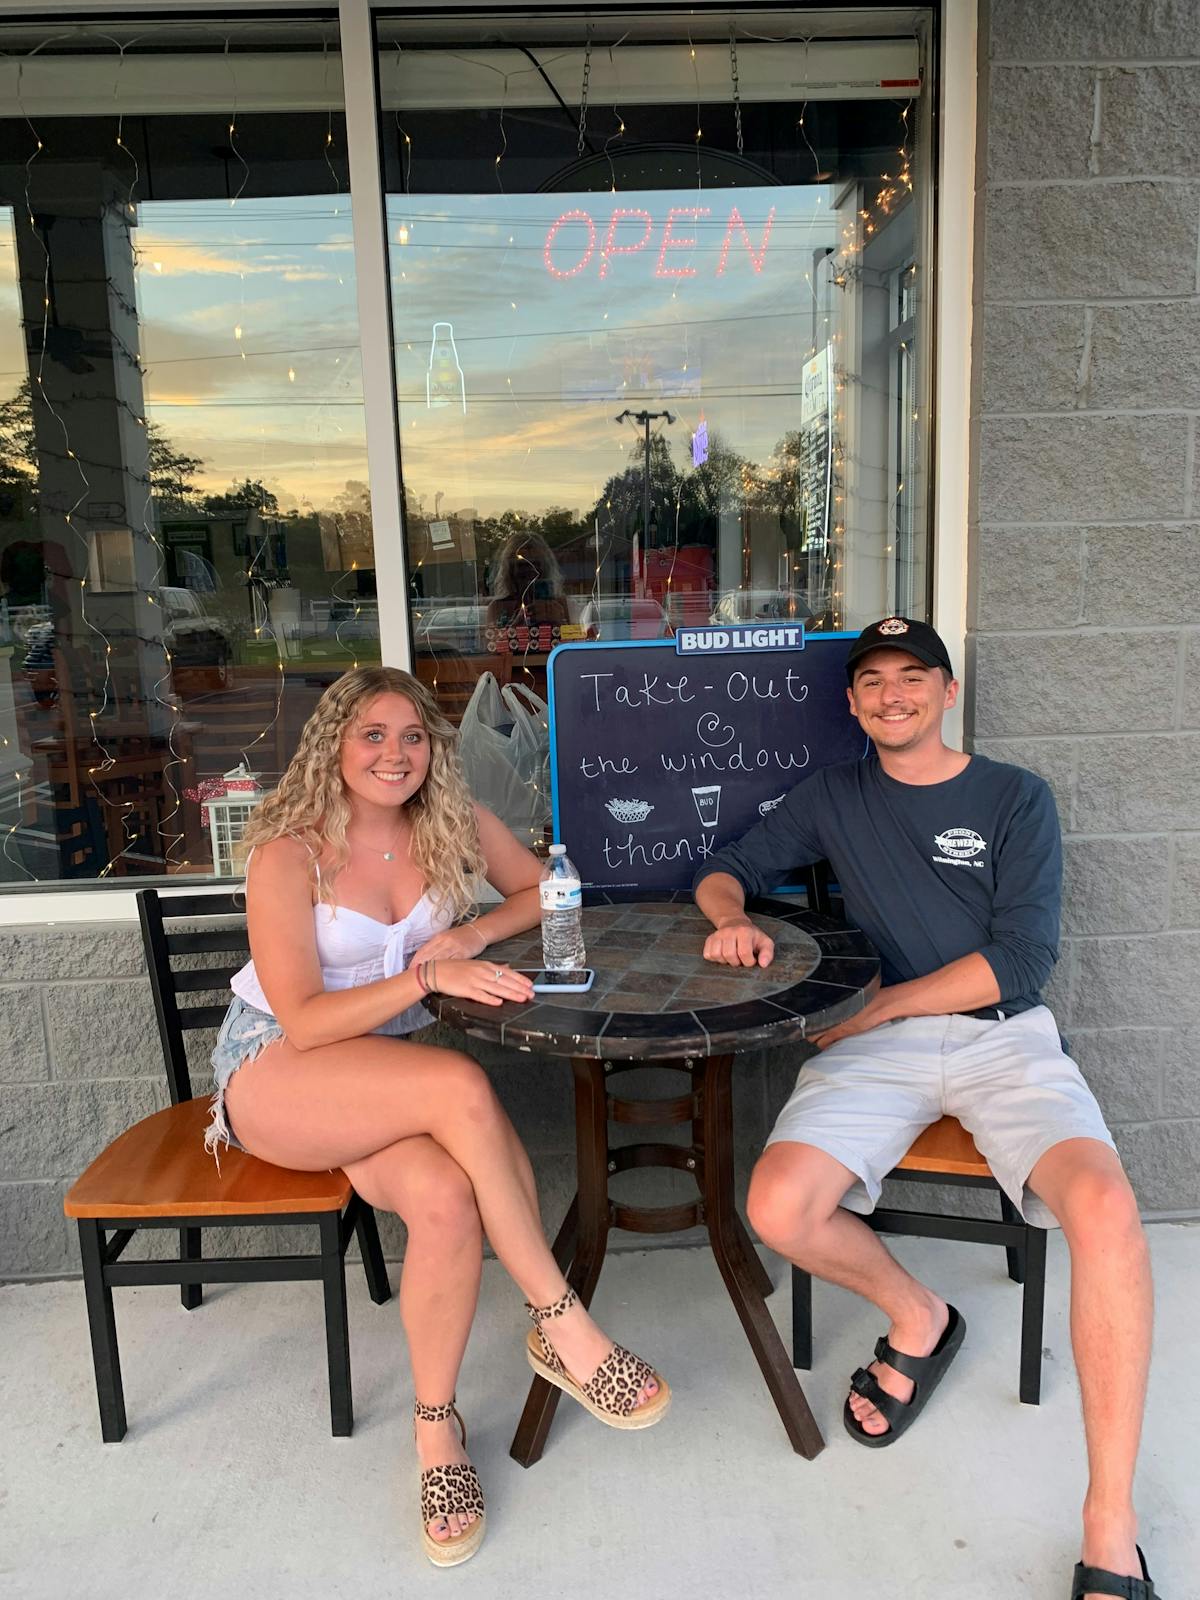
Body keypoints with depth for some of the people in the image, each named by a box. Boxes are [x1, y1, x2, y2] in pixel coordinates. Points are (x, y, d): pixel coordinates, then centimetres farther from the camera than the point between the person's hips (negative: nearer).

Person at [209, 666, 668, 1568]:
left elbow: (542, 891, 10)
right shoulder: (288, 853, -13)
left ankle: (436, 1425, -8)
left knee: (446, 1196, -30)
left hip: (387, 1071, 4)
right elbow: (305, 1020, -18)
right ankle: (566, 1331, -20)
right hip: (274, 1069, -4)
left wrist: (473, 934, -11)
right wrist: (427, 978, -32)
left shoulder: (450, 825, 0)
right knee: (462, 1087, -33)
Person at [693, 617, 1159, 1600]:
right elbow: (724, 873, 18)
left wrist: (872, 1009, -10)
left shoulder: (1016, 799, 8)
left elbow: (1023, 957, -3)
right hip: (874, 1042, 2)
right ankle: (917, 1317, 9)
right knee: (779, 1209, -25)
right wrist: (734, 915, -7)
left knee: (1104, 1205, -30)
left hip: (1000, 1035, -1)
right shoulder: (834, 798, 16)